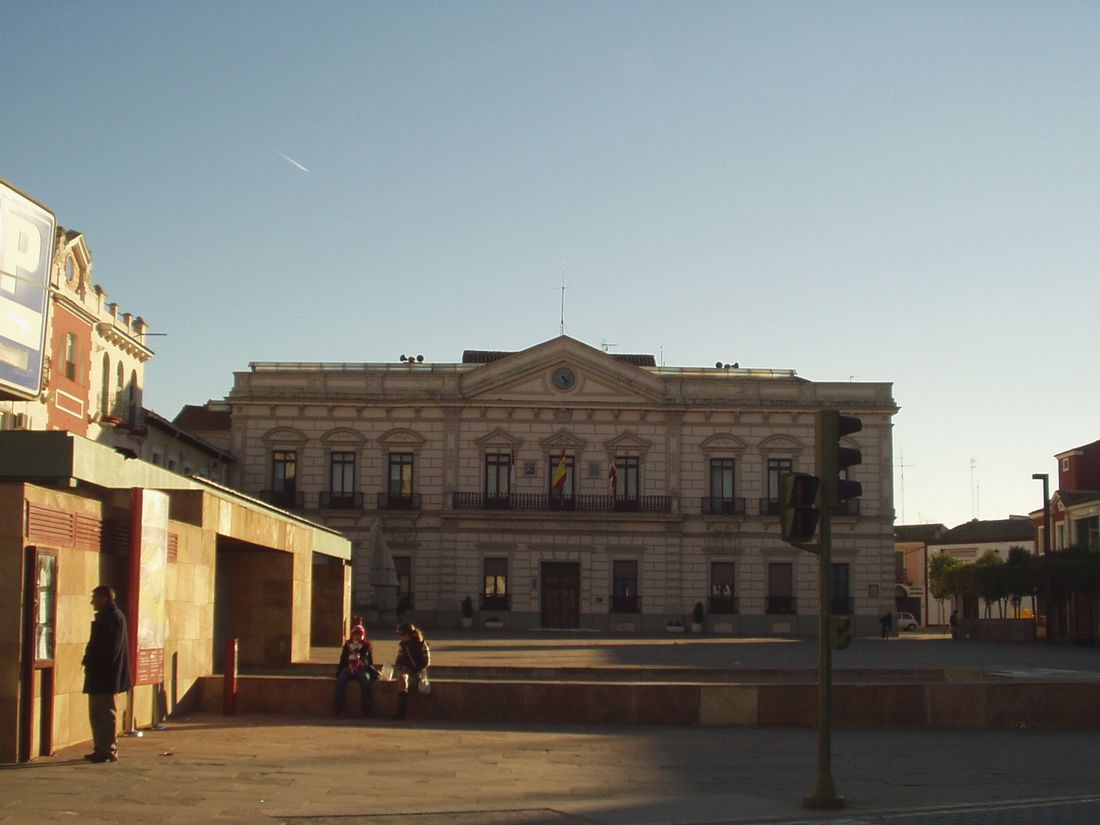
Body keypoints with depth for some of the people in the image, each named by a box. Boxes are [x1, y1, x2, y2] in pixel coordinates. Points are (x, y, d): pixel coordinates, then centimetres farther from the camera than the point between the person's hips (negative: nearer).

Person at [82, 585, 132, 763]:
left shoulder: (111, 617, -14)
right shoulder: (106, 616, 18)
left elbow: (108, 647, -21)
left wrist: (89, 662, -15)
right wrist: (88, 661, 10)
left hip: (104, 674, -10)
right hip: (99, 674, 10)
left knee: (106, 714, -6)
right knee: (96, 713, 14)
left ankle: (109, 750, -2)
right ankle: (101, 749, 19)